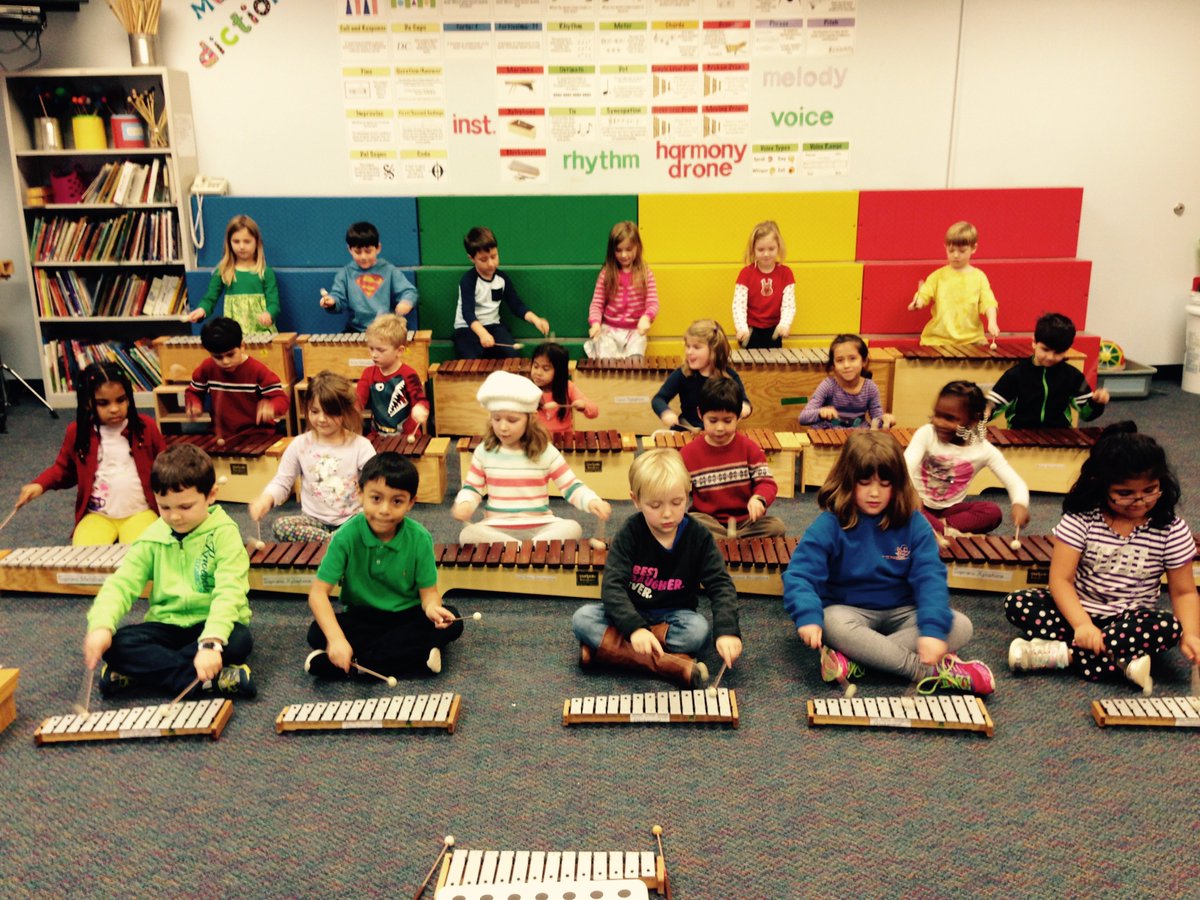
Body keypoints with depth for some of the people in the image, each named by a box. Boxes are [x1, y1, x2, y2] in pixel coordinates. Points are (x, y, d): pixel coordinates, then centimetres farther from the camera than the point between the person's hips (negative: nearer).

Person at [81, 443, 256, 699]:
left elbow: (229, 592, -24)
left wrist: (211, 642, -40)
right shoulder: (152, 539, 1)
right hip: (166, 625, 4)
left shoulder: (224, 534, -12)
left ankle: (143, 670, -24)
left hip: (213, 625, -4)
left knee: (239, 640, -35)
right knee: (116, 644, -24)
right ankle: (215, 679, -30)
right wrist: (101, 626, -26)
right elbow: (120, 584, -4)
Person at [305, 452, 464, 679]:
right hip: (361, 617, 0)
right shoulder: (347, 536, -18)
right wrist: (336, 639, -36)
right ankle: (418, 656, -26)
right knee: (316, 633, -27)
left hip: (407, 616, 1)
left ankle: (358, 663, -26)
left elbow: (428, 591, -10)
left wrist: (431, 607, -37)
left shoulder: (419, 539, -15)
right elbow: (318, 592, -20)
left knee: (451, 621, -26)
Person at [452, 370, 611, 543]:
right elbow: (471, 488, 10)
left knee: (572, 529, -29)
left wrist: (592, 502, -23)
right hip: (496, 527, 1)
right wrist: (464, 504, -15)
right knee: (468, 535, -32)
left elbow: (572, 487, -2)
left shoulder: (545, 451, -2)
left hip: (538, 527, 0)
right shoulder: (484, 451, 2)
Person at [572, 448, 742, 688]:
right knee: (583, 618, -28)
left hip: (674, 615, 0)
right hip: (631, 613, 0)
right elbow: (612, 585, -22)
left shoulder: (699, 537, -11)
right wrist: (634, 628, -40)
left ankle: (606, 645, -26)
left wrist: (727, 631, -34)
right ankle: (676, 666, -35)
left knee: (698, 629, -34)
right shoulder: (631, 533, -14)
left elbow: (720, 585, -14)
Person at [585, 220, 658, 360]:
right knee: (605, 360, -22)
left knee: (635, 360, -24)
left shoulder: (645, 274, -1)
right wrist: (595, 323, -22)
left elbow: (653, 303, -9)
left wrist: (646, 317, -32)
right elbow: (596, 304, -1)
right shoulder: (606, 274, 0)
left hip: (635, 331, 0)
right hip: (609, 329, 0)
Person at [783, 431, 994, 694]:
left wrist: (933, 628, -31)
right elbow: (800, 574, -18)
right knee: (835, 625, -37)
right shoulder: (830, 525, -12)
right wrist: (808, 616, -39)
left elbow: (930, 576, -13)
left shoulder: (913, 524, -6)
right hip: (849, 610, -3)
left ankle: (856, 661, -29)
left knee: (960, 627, -20)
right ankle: (930, 672, -28)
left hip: (902, 611, 3)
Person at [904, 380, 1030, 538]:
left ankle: (938, 528, -28)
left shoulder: (983, 449, -9)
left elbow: (1015, 482, -12)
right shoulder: (926, 434, -14)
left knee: (993, 511, -22)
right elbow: (907, 465, -30)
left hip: (949, 508, 2)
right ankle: (948, 532, -34)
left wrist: (1020, 503, -37)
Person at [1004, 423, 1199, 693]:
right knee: (1017, 603, -25)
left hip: (1131, 620, 1)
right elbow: (1060, 579, -15)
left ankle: (1062, 654, -30)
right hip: (1078, 610, 0)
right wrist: (1082, 624, -31)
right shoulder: (1081, 519, -10)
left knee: (1167, 627, -33)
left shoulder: (1172, 531, -6)